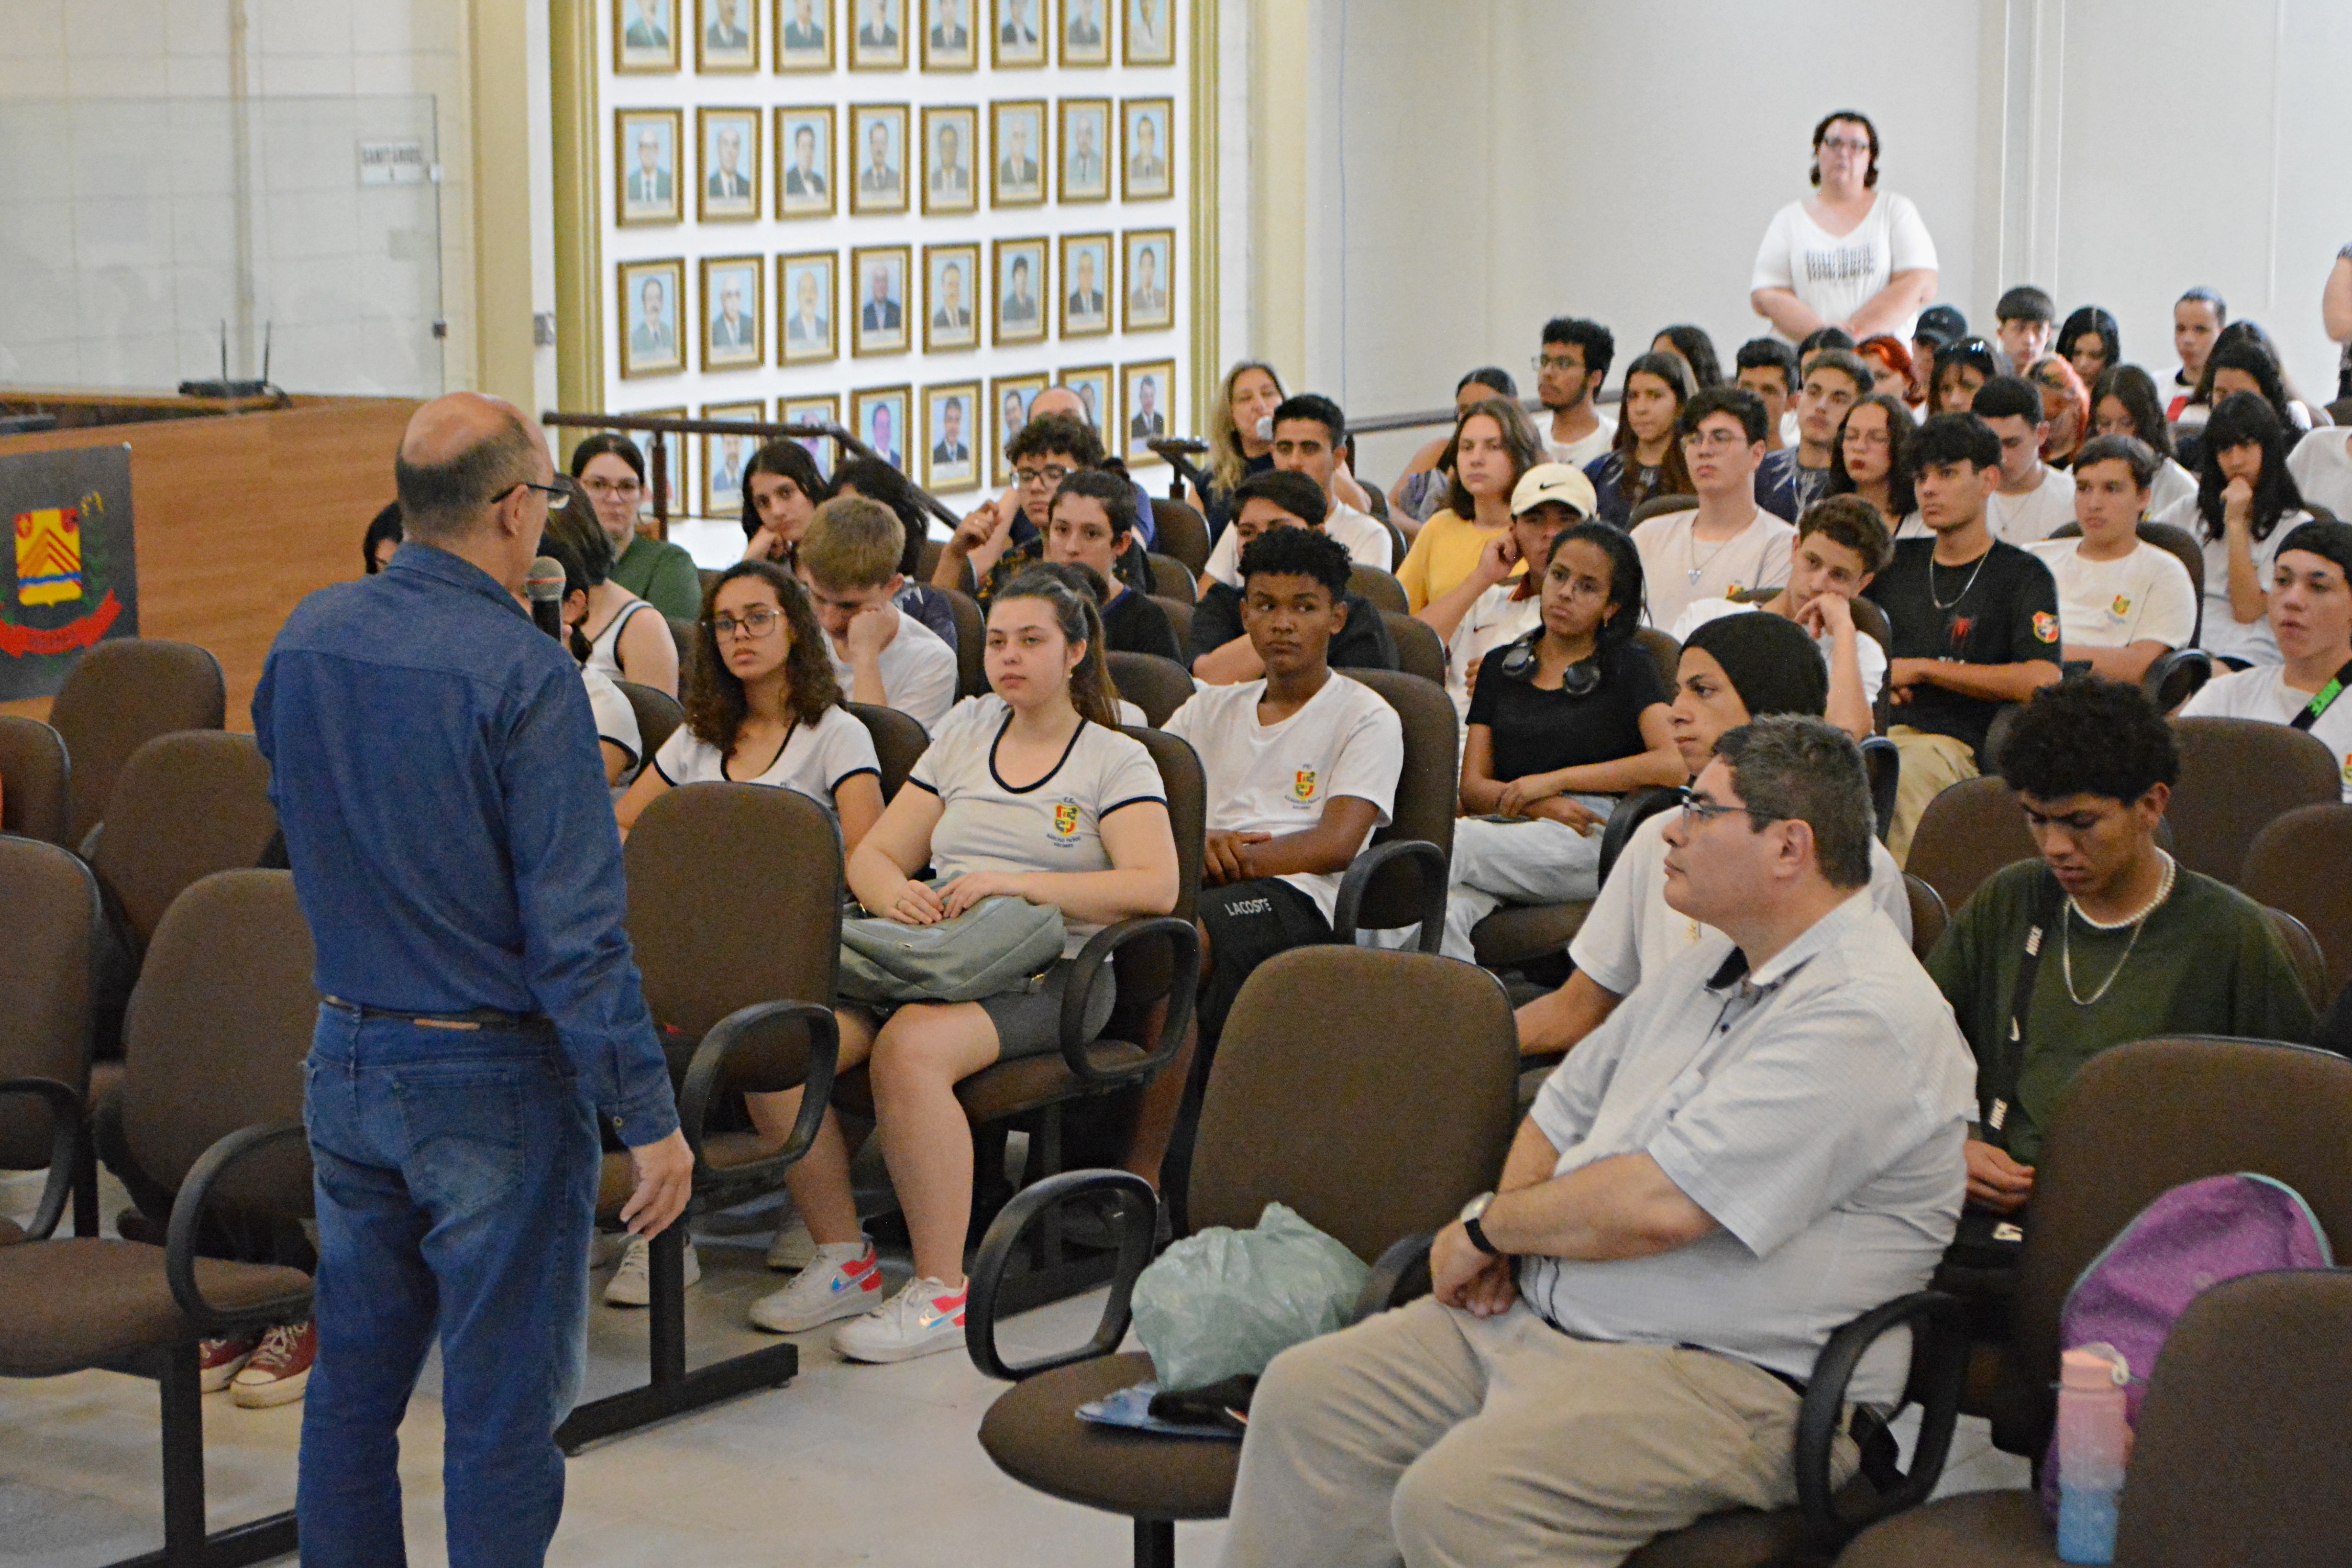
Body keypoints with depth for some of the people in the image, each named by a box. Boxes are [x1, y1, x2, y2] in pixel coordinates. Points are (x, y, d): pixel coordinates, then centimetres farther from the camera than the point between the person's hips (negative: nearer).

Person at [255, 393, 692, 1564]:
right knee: (502, 1403, 2)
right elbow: (576, 930, -21)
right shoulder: (521, 671, -19)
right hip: (492, 1077, -7)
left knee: (353, 1377, 17)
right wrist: (649, 1115, -16)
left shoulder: (304, 639, 2)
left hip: (345, 1059, 7)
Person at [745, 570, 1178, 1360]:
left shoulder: (1116, 760, 8)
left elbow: (1156, 885, -8)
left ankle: (942, 1290, -28)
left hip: (1044, 975, -5)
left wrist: (1017, 884, -16)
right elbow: (872, 855, 20)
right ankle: (842, 1260, -7)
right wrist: (894, 894, -6)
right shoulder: (965, 732, 23)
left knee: (909, 1049, -36)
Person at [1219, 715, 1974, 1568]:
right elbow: (1563, 1109, 28)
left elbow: (1657, 1204, -24)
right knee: (1304, 1395, -3)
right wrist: (1504, 1233, 5)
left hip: (1732, 1380, -9)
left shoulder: (1864, 1018, -17)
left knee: (1456, 1498, -31)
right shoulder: (1703, 976, 17)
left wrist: (1486, 1226, -7)